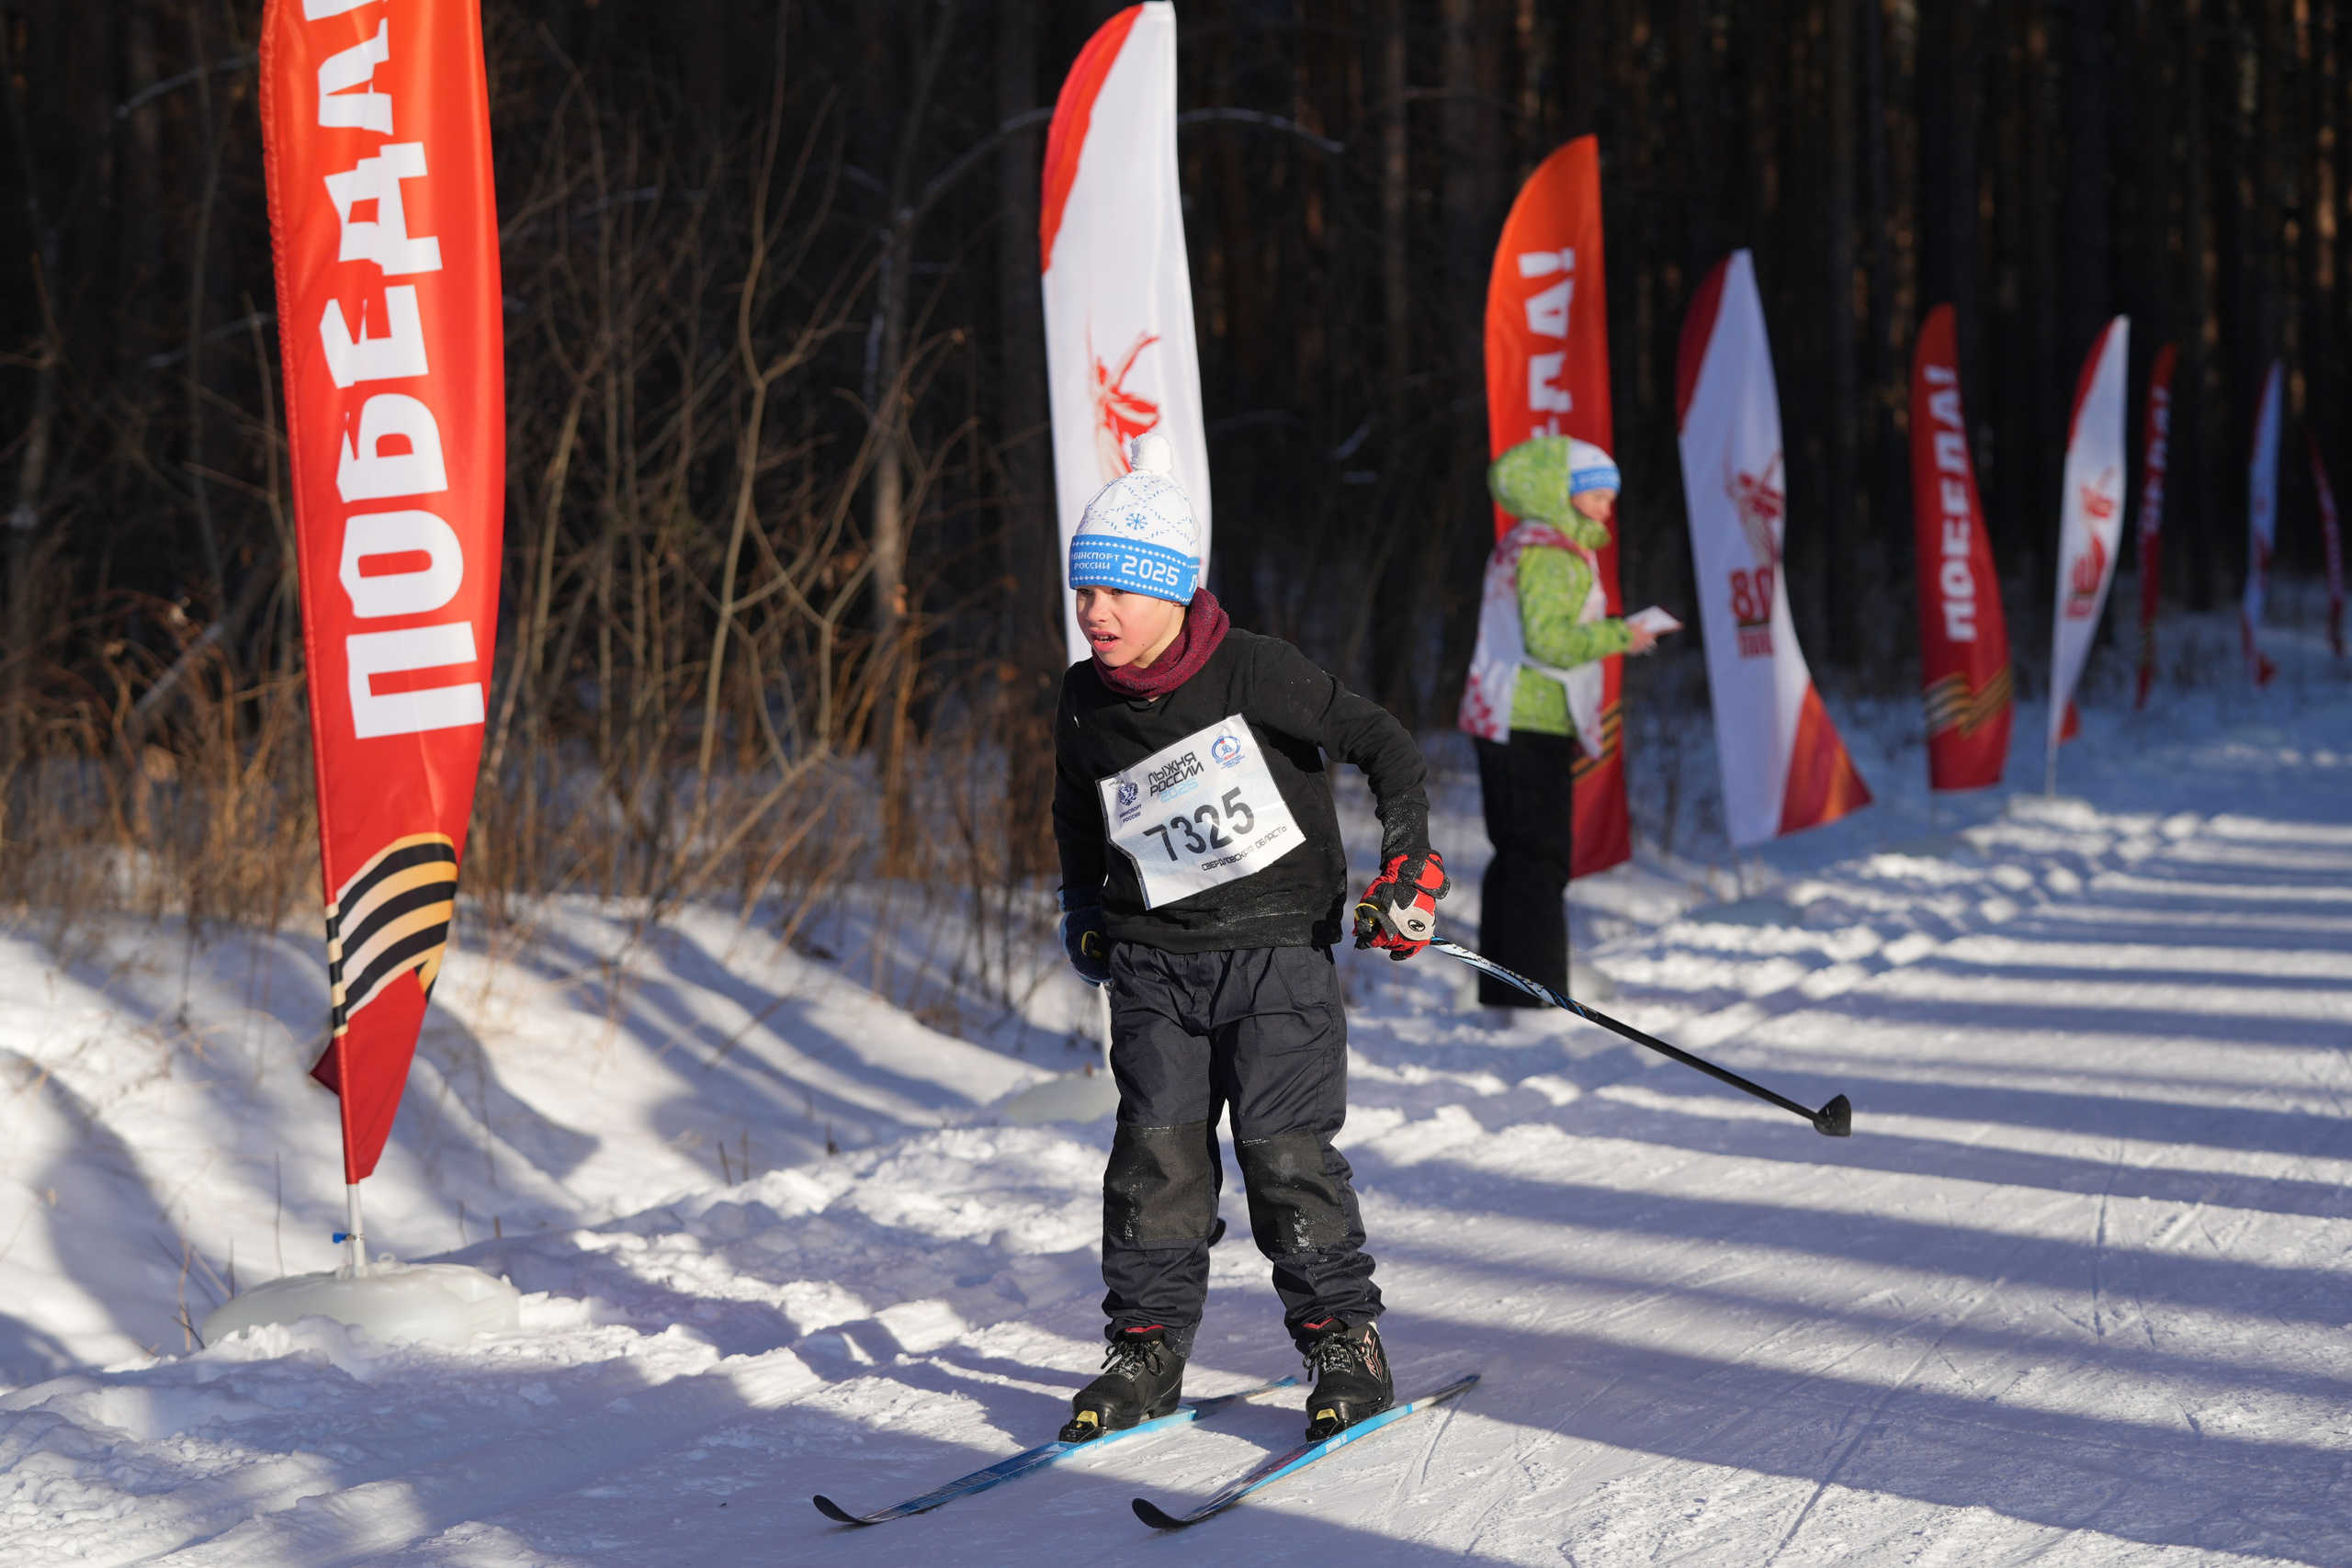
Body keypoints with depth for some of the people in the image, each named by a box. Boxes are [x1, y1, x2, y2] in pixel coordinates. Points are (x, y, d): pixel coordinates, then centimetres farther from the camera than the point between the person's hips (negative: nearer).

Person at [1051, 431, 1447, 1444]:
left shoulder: (1254, 673, -13)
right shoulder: (1086, 704, 3)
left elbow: (1382, 744, -6)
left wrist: (1411, 860, -13)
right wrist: (1082, 909, 22)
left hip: (1277, 950, -4)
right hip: (1155, 962, 4)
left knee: (1284, 1148, -7)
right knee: (1157, 1151, -2)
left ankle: (1342, 1338, 6)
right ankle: (1146, 1345, 9)